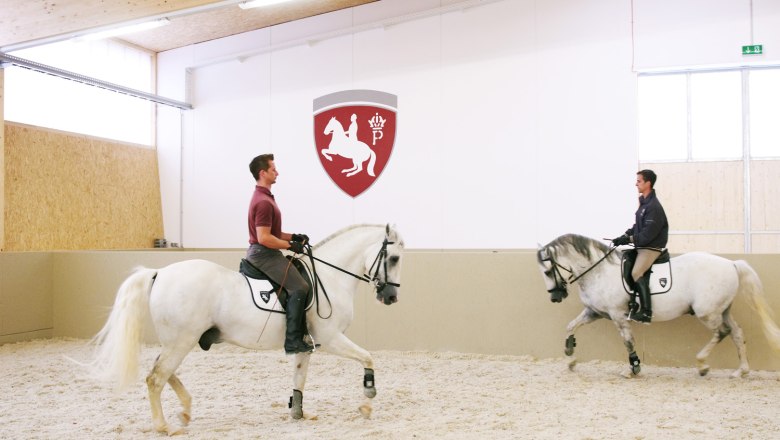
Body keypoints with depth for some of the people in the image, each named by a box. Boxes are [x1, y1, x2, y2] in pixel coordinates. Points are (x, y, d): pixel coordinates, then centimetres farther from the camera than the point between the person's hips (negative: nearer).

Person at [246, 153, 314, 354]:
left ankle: (299, 335, 21)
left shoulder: (263, 197, 16)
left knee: (297, 286, 18)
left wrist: (293, 237, 11)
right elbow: (264, 238, -25)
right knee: (299, 287, -18)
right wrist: (290, 245, -16)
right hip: (264, 254, -11)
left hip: (263, 253, 11)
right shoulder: (264, 202, -19)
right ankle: (293, 341, -17)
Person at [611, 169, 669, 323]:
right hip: (642, 246, 11)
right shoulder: (644, 202, 11)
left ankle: (646, 312, -22)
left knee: (637, 273, -24)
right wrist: (625, 236, 3)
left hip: (652, 247, -11)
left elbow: (648, 234, -23)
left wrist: (629, 239, -17)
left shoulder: (654, 207, -20)